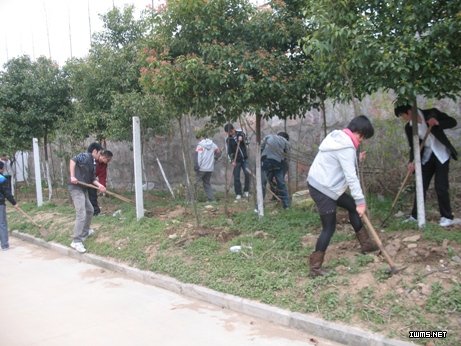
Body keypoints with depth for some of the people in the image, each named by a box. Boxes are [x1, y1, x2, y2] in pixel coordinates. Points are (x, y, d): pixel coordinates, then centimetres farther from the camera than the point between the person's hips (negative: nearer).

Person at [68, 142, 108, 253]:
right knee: (81, 214, -17)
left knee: (90, 210, 23)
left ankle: (85, 231, 42)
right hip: (76, 188, -10)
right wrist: (72, 176, -30)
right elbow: (73, 160, -26)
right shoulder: (85, 156, -10)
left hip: (83, 189, 10)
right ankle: (76, 241, -16)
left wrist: (99, 185, -3)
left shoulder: (92, 163, 17)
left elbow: (92, 178, 15)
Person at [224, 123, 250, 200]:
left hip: (244, 159, 0)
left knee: (247, 173, -13)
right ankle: (238, 194, 7)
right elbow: (229, 151, -3)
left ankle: (246, 191, 1)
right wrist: (232, 160, -16)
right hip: (236, 160, 0)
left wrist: (241, 137, -40)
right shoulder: (228, 140, 2)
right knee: (236, 177, -3)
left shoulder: (240, 133, 5)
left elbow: (244, 136, -17)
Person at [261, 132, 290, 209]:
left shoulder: (268, 137, 25)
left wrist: (259, 161, 17)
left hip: (266, 160, -1)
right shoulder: (286, 142, 23)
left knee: (262, 183, 0)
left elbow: (261, 148, 14)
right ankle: (287, 205, 17)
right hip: (278, 162, 1)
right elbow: (285, 157, 15)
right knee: (281, 184, 12)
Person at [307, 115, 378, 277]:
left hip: (322, 184, 11)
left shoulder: (337, 136, 9)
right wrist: (361, 200, -19)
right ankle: (315, 266, 2)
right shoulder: (346, 147, -21)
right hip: (322, 189, -11)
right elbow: (351, 177, -23)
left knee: (352, 206, 19)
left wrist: (356, 159, 11)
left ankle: (365, 243, 30)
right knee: (329, 227, -4)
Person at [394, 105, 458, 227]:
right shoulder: (408, 127, -3)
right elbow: (413, 146, -2)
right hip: (426, 156, 4)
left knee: (441, 187, -6)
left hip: (441, 154, -4)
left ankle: (447, 217, 9)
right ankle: (415, 216, 13)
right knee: (421, 186, 4)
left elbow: (453, 122, -10)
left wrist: (438, 123, -28)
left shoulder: (432, 113, -13)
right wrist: (412, 161, -18)